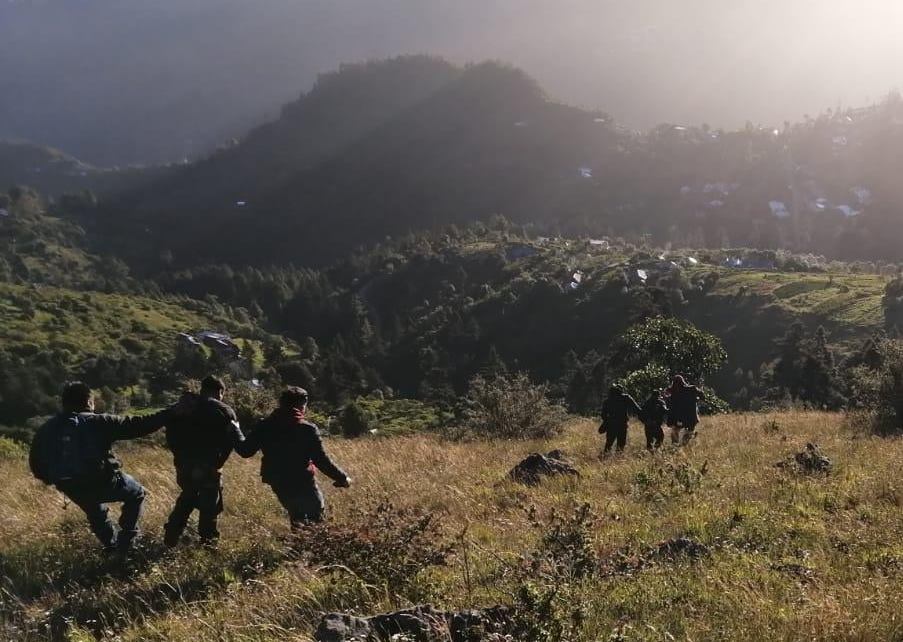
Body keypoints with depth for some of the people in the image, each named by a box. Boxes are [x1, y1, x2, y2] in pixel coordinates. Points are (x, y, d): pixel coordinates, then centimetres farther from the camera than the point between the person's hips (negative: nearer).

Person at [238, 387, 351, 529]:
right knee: (316, 519, 6)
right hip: (303, 483, -5)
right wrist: (342, 478, -5)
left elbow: (245, 451, 1)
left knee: (296, 516, 23)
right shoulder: (307, 429, -12)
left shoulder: (264, 426, -1)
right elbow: (321, 460, -15)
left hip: (277, 484, 5)